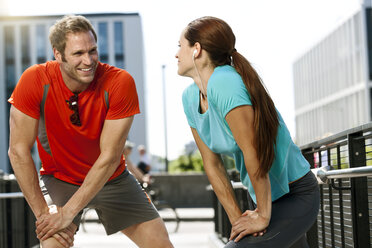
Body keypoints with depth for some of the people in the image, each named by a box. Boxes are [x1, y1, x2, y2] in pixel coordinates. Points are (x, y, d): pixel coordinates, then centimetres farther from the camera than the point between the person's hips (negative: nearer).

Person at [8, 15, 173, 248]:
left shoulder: (120, 82, -24)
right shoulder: (35, 80, -23)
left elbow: (109, 158, -22)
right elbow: (19, 150, -17)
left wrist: (68, 212, -23)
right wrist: (42, 212, -20)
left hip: (111, 179, 1)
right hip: (60, 178, -1)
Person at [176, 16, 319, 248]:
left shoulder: (224, 83, -27)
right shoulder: (190, 97, -1)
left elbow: (253, 153, -26)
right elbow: (212, 164, 1)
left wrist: (263, 216, -18)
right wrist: (237, 219, -2)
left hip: (297, 196, -9)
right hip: (265, 196, 9)